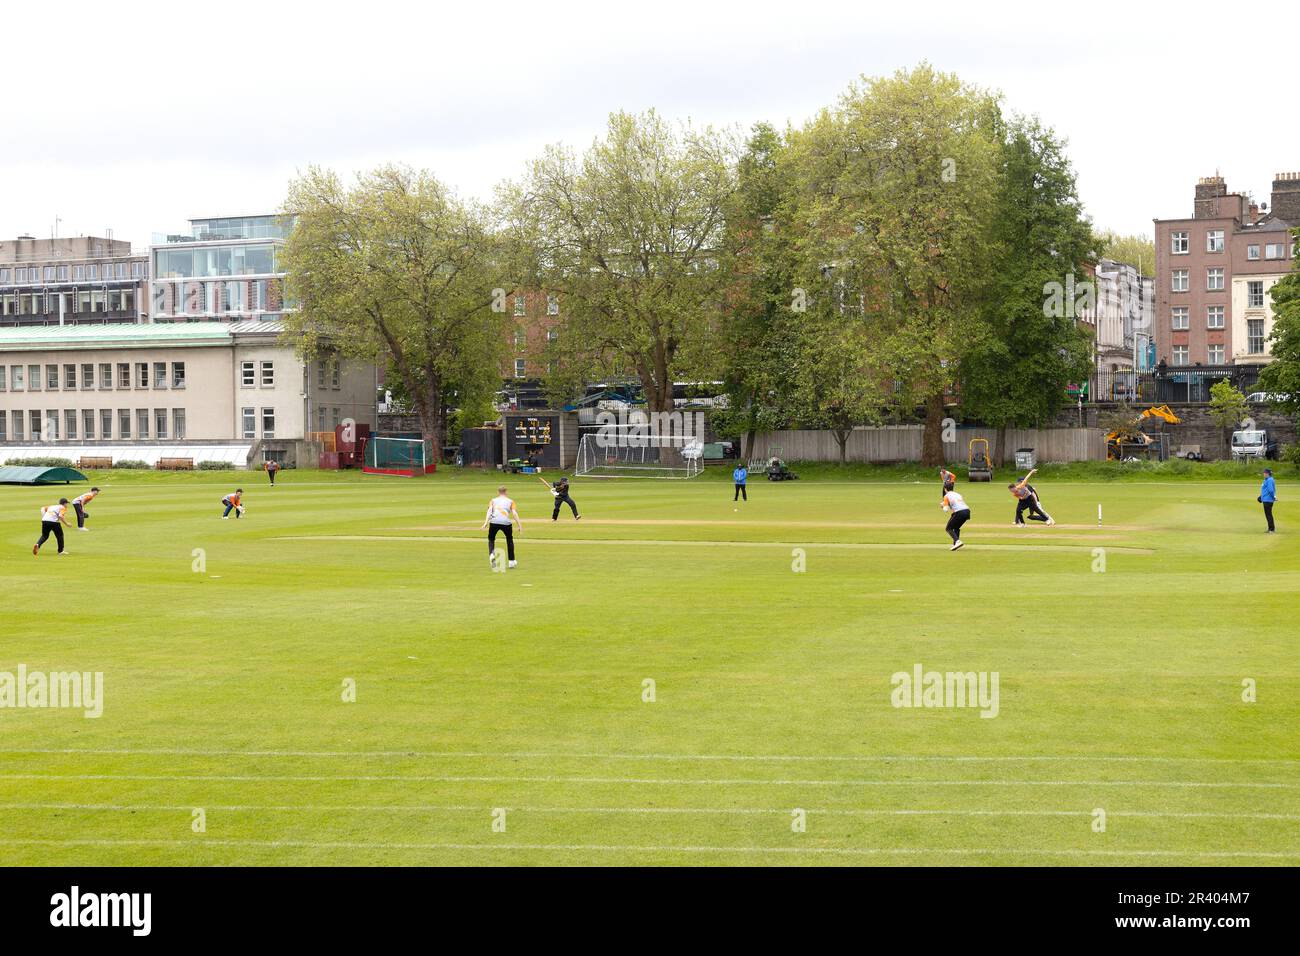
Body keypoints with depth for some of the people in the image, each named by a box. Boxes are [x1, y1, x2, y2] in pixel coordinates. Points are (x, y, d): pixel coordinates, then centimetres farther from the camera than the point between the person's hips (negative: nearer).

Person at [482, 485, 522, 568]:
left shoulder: (493, 500, 23)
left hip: (494, 522, 0)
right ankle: (511, 561, 23)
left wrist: (486, 522, -6)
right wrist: (520, 526, 5)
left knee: (491, 539, 21)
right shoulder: (510, 501, 22)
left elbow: (490, 510, 5)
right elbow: (514, 513, 9)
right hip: (506, 523, 0)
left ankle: (491, 554, -7)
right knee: (509, 539, 24)